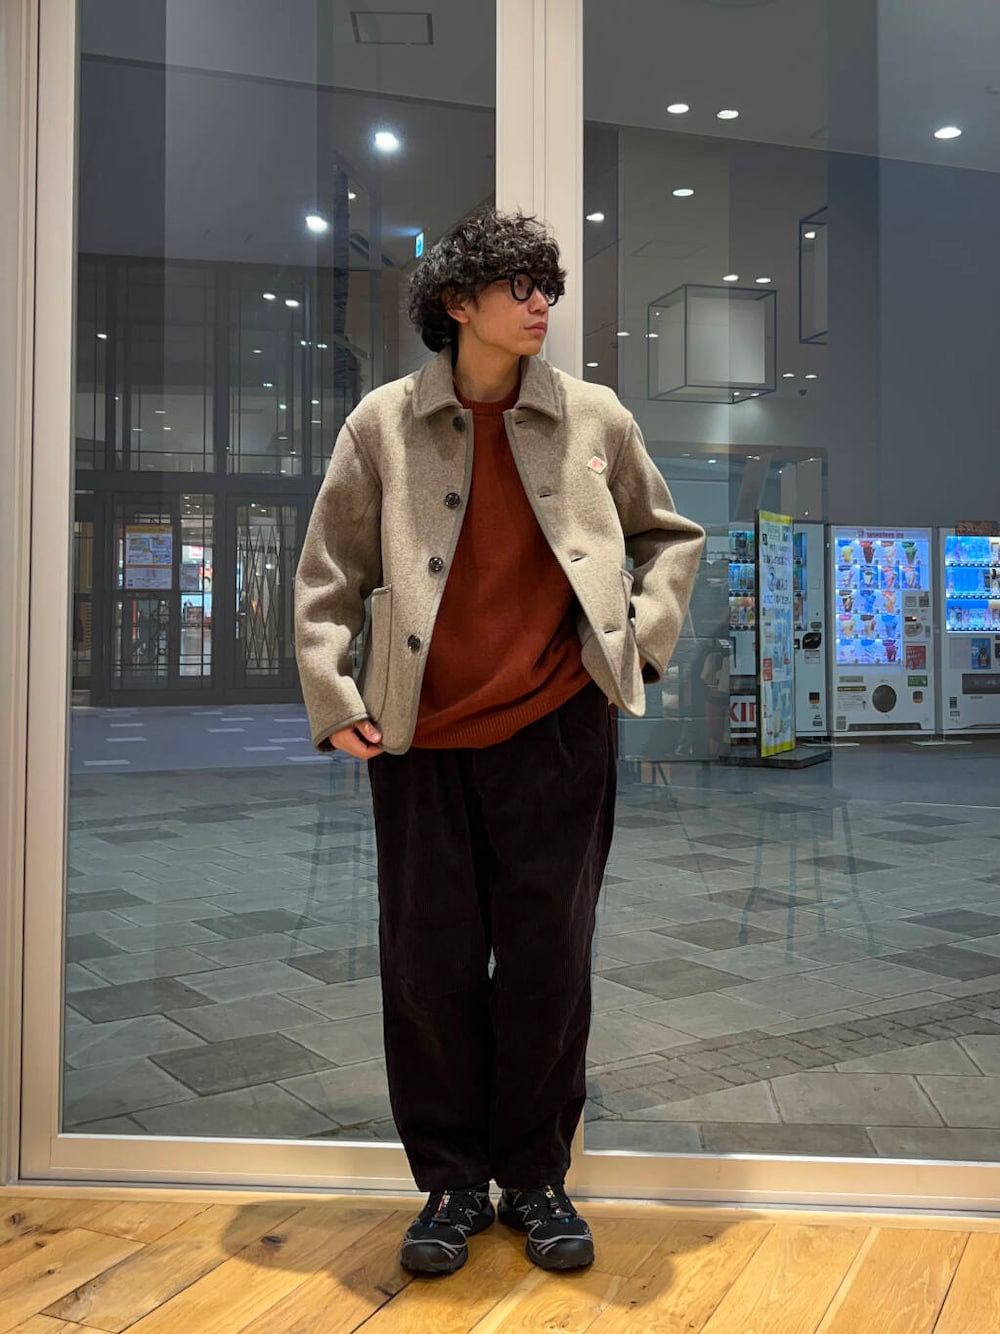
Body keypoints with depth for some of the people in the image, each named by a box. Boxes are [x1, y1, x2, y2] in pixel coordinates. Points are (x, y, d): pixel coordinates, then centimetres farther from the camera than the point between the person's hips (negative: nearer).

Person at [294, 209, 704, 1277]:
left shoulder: (594, 418, 4)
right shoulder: (384, 423, 2)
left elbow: (669, 536, 17)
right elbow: (328, 572, 6)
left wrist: (644, 633, 3)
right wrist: (333, 697, -2)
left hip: (556, 735, 1)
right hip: (419, 740, 0)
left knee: (547, 959, 6)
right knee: (429, 959, 6)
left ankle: (535, 1178, 24)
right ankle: (451, 1182, 23)